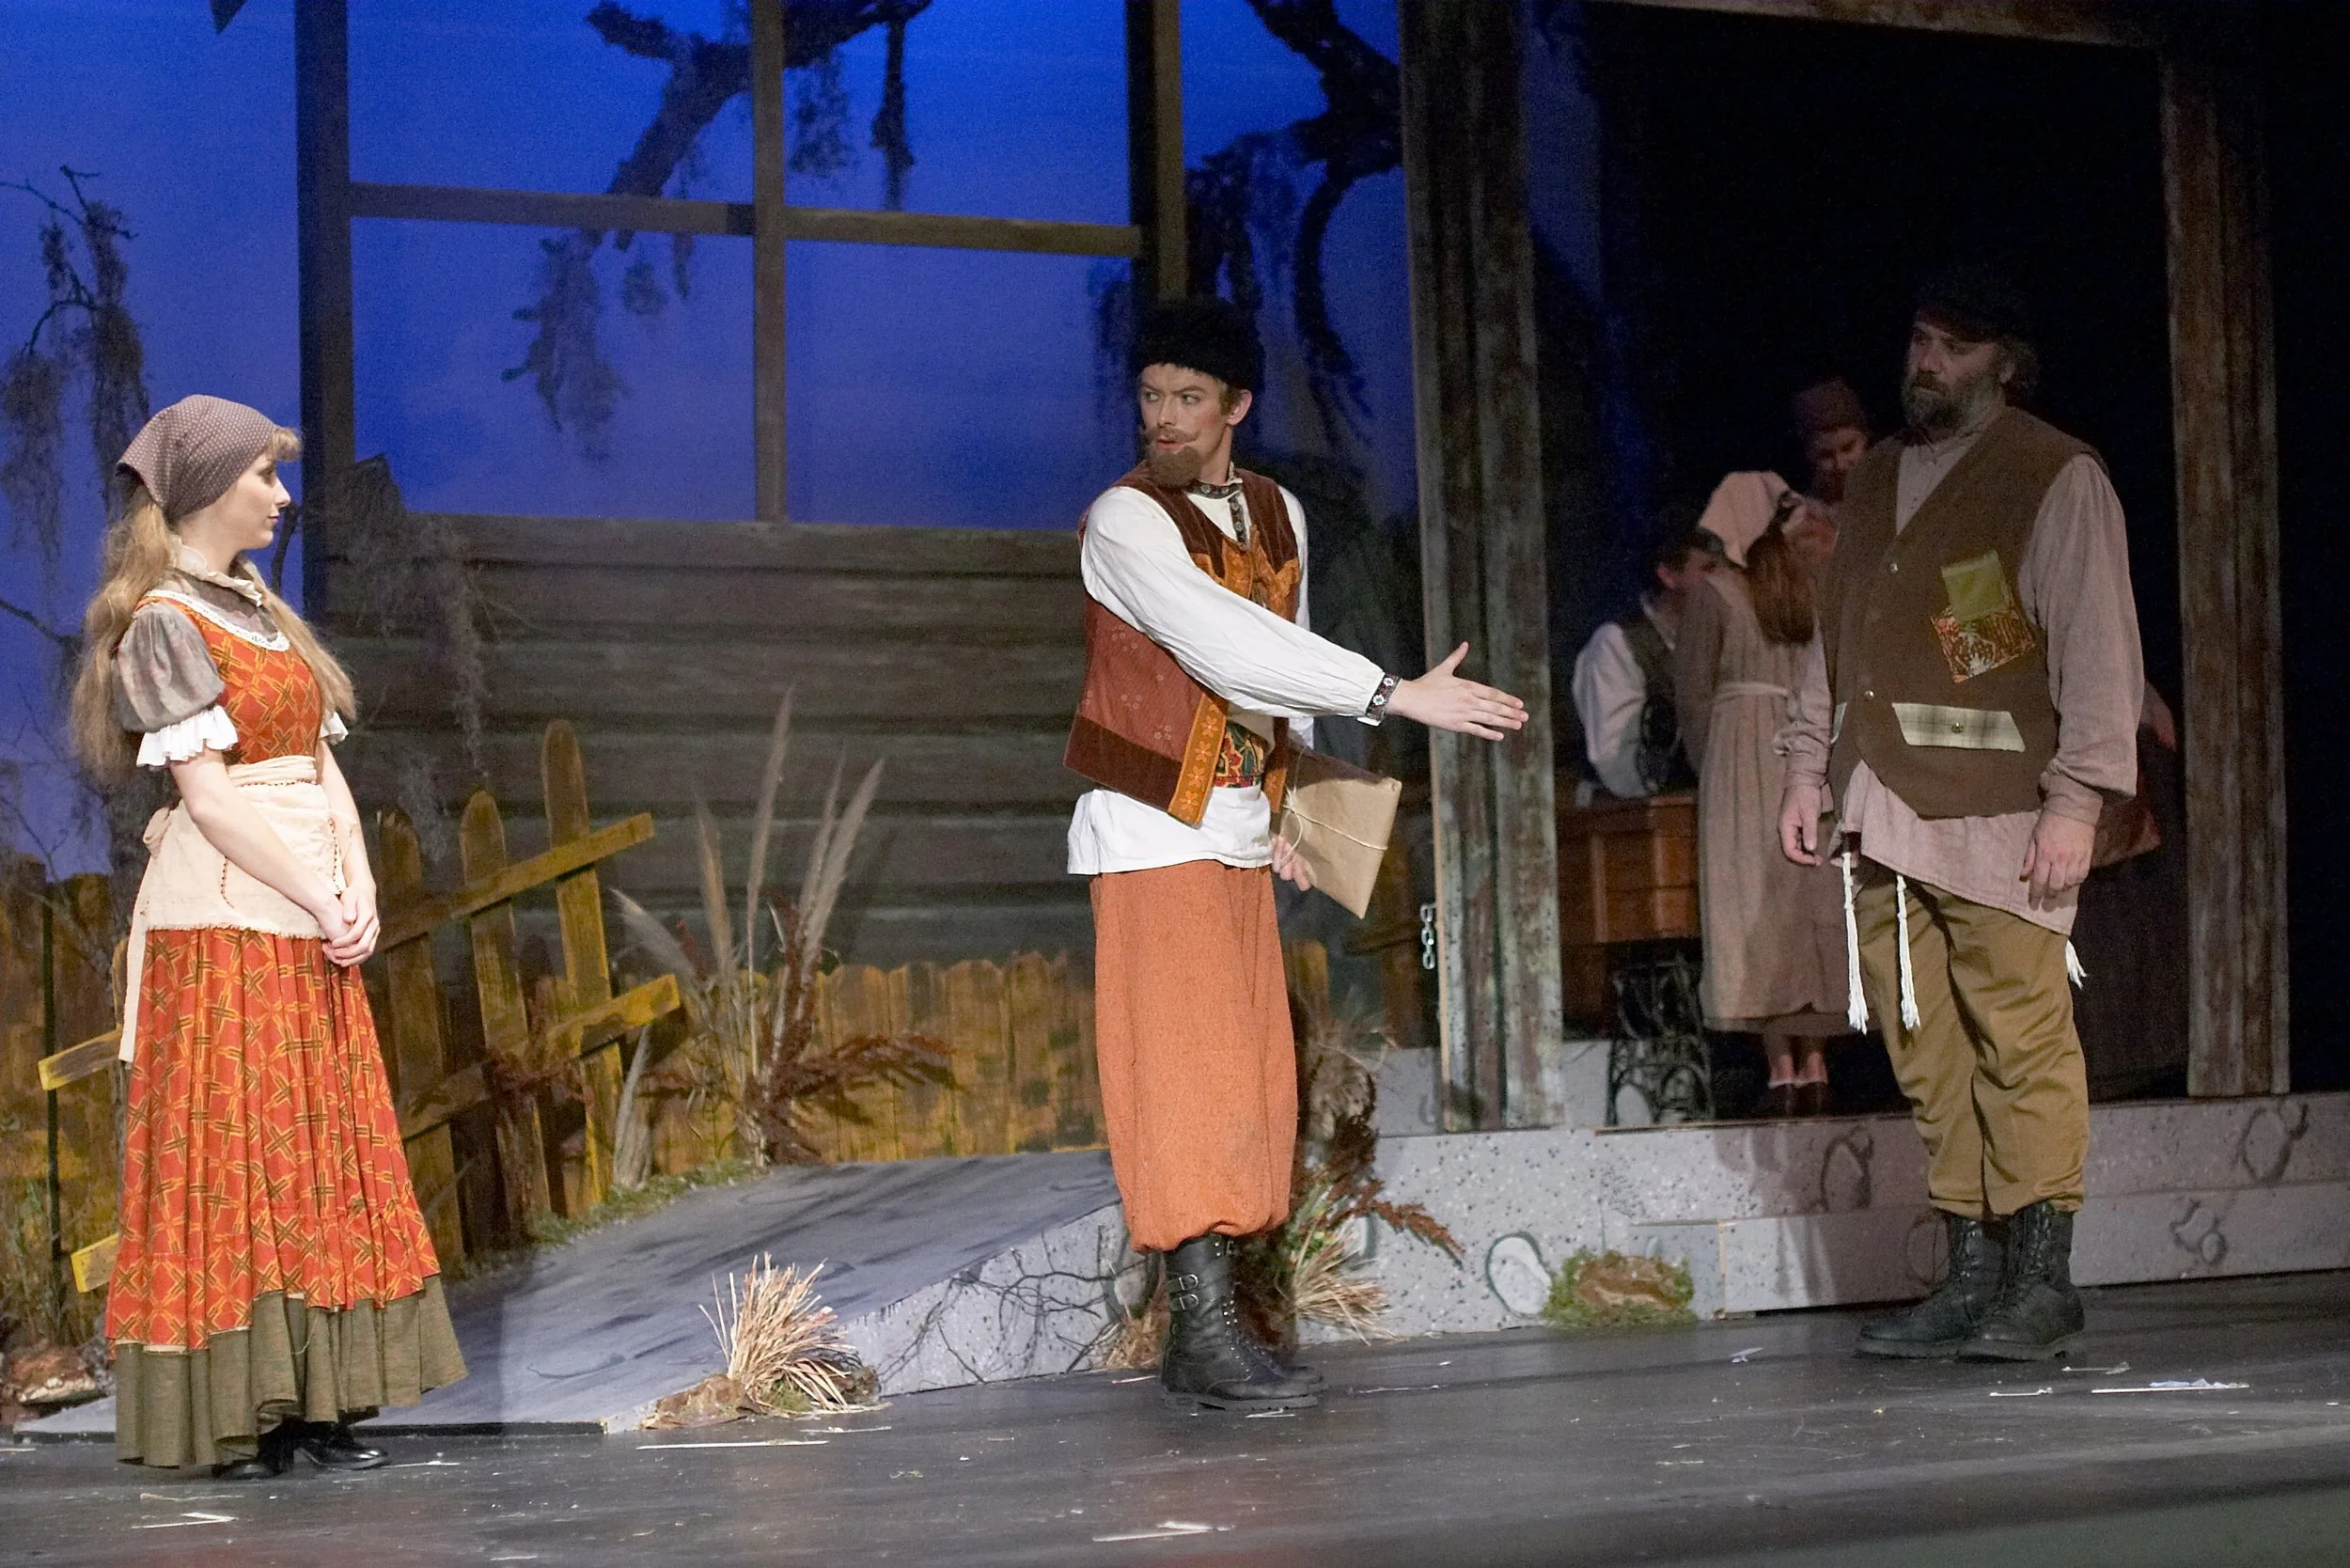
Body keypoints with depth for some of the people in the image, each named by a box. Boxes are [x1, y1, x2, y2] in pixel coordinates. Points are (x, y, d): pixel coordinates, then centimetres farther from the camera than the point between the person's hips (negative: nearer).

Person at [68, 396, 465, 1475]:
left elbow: (322, 767, 13)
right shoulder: (164, 622, -7)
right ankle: (229, 1421, -2)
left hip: (313, 925, 8)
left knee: (320, 1161, 7)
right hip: (226, 919, -8)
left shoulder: (260, 608, 18)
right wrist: (320, 902, -14)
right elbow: (208, 793, -14)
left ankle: (302, 1405, 10)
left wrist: (359, 888, -2)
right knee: (229, 1161, -6)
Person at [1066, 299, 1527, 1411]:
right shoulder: (1126, 520, -13)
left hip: (1240, 829, 7)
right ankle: (1202, 1334, -10)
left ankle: (1210, 1329, 10)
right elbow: (1228, 647, -25)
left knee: (1247, 1078, 5)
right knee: (1185, 1071, -10)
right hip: (1154, 829, -7)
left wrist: (1290, 797, 9)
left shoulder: (1279, 514, 10)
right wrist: (1398, 696, -28)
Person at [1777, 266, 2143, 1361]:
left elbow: (2097, 647, -5)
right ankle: (1970, 1276, 8)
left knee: (2021, 1038, -9)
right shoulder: (1874, 483, 21)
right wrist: (1808, 768, 17)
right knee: (1926, 1054, 3)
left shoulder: (2055, 477, 1)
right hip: (1883, 811, 6)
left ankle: (2041, 1279, -4)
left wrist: (2077, 797, -12)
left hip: (2000, 814, -6)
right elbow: (1834, 638, 26)